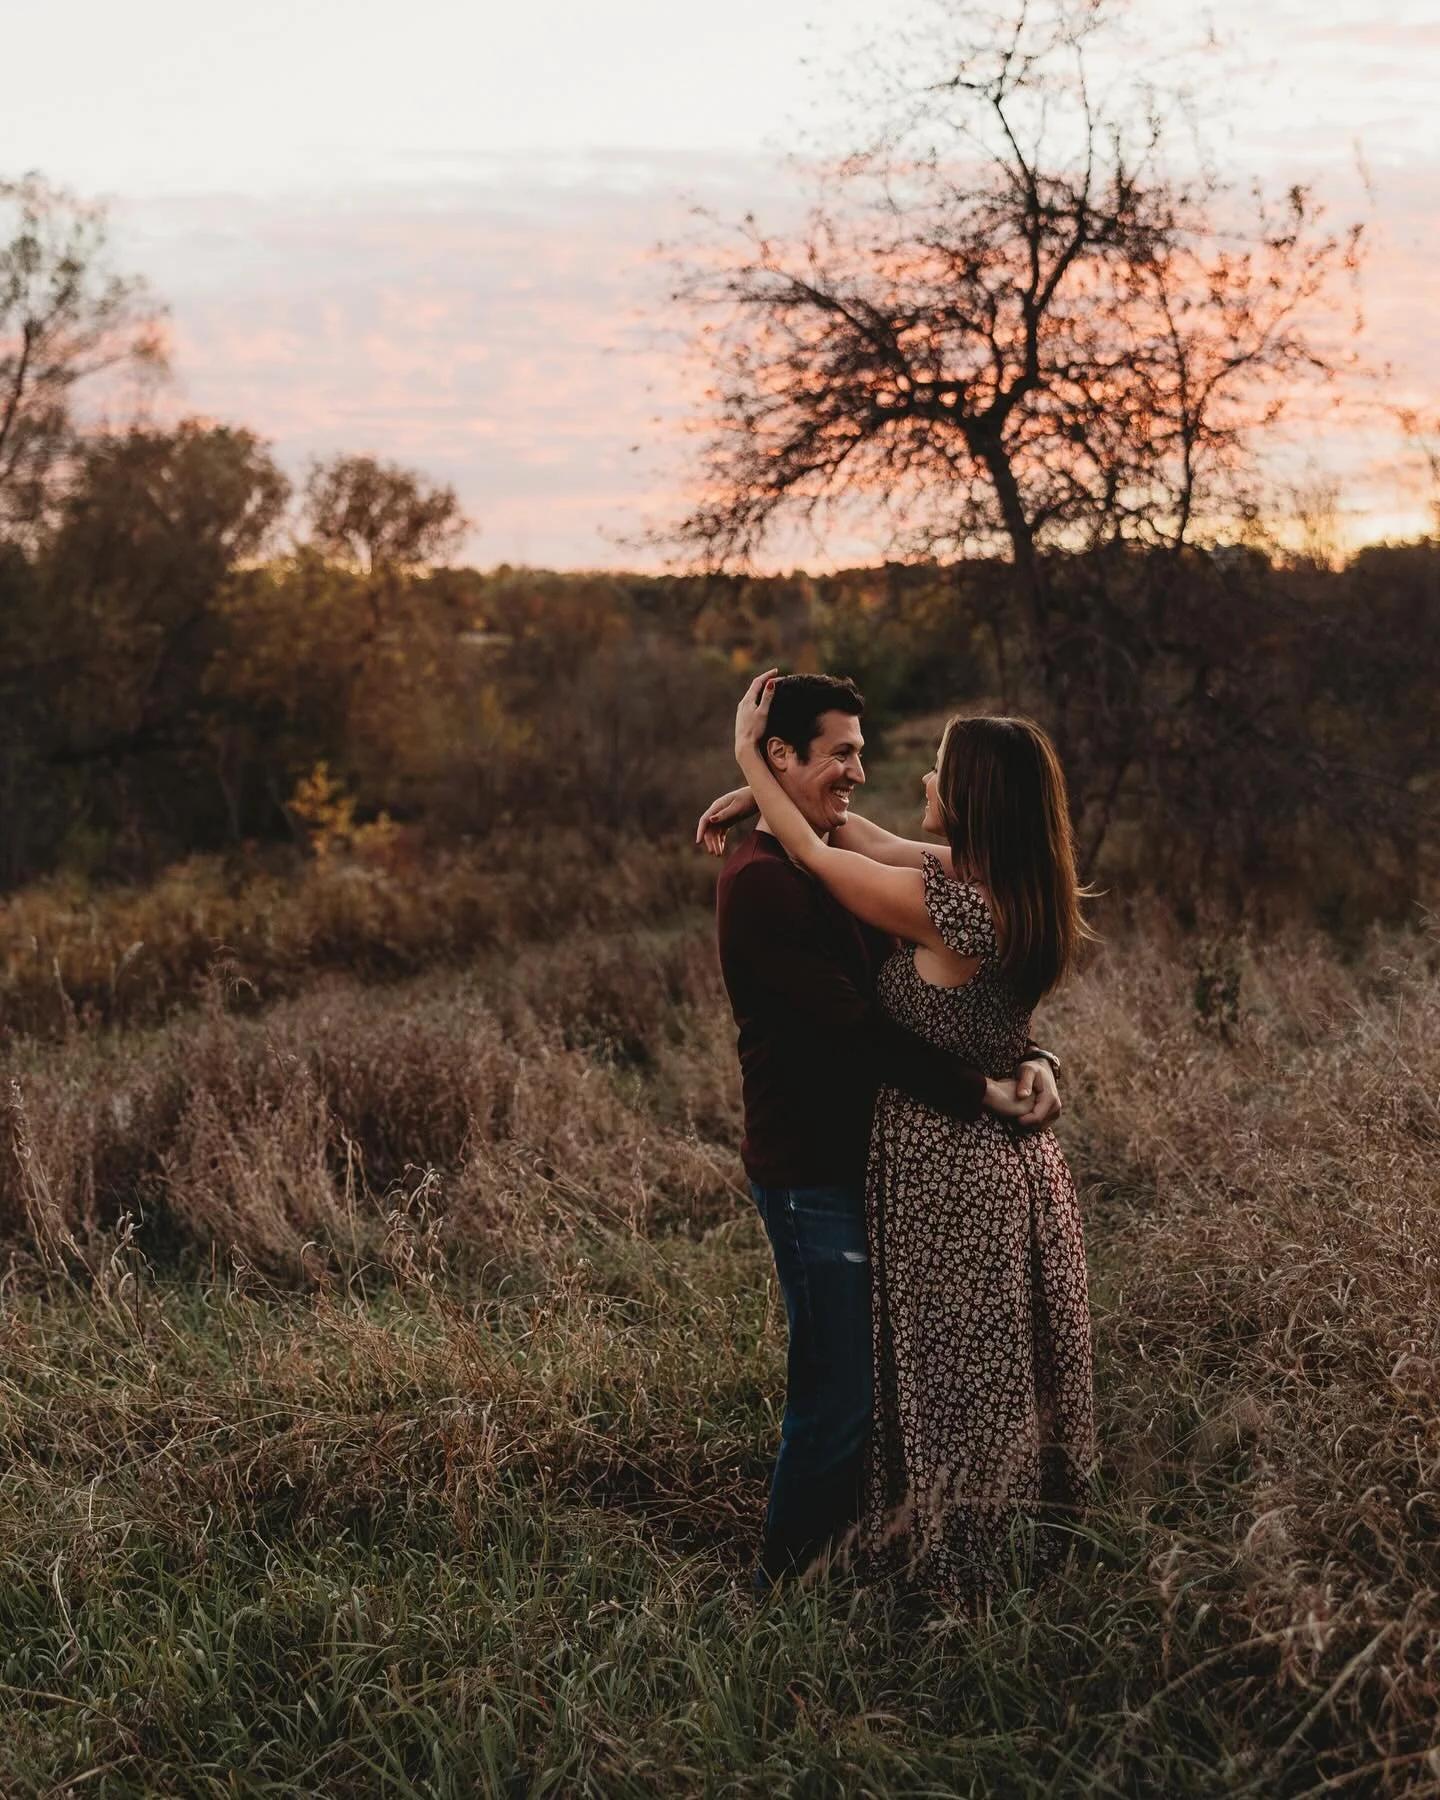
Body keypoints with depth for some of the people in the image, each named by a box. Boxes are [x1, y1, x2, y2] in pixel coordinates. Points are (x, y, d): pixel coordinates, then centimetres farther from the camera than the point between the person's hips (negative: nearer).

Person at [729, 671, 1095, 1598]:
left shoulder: (952, 906, -25)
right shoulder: (1018, 894, 0)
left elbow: (816, 855, -14)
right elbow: (858, 839, 8)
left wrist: (749, 756, -2)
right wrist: (761, 794, 5)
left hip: (948, 1171, -8)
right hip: (1018, 1158, 8)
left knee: (955, 1378, 8)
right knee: (1015, 1369, 21)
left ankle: (966, 1567, 24)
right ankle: (1035, 1538, 37)